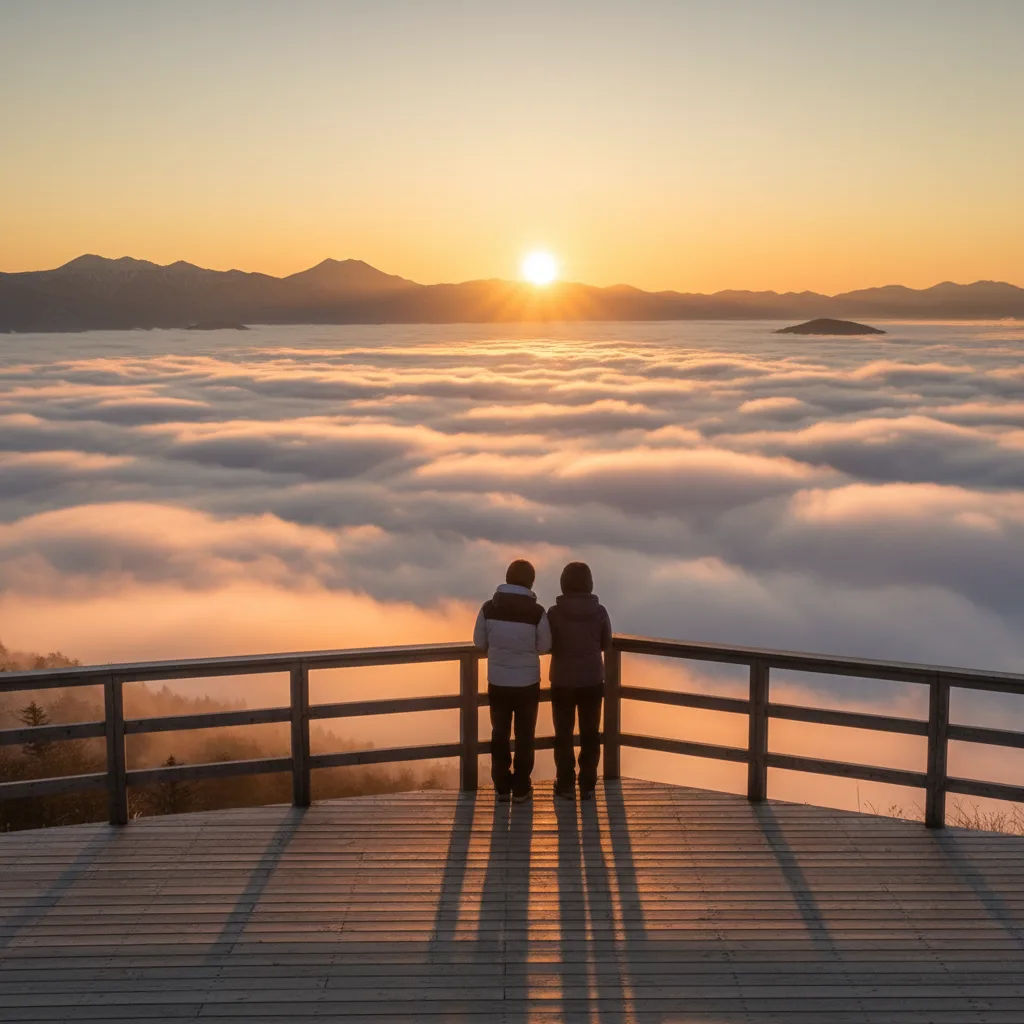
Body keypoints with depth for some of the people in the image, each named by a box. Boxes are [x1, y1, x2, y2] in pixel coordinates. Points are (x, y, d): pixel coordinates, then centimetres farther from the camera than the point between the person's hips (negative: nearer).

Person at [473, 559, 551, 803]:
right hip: (527, 683, -2)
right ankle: (521, 788, 17)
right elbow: (544, 647, -3)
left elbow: (480, 642, 1)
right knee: (524, 736, 12)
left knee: (500, 734, 16)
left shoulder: (489, 607, -10)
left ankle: (502, 786, 21)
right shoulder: (536, 612, -15)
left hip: (497, 682, 2)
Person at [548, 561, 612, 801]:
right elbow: (606, 644, 3)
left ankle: (566, 785, 16)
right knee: (590, 733, 12)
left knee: (563, 733, 11)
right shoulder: (599, 611, -9)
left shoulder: (554, 612, -14)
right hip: (592, 680, 1)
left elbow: (548, 644, -4)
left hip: (563, 680, -1)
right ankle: (587, 786, 16)